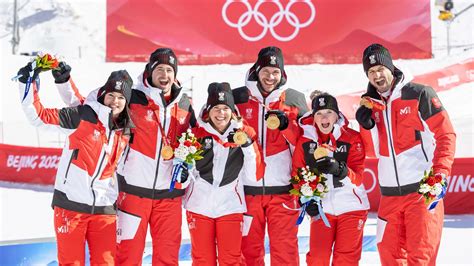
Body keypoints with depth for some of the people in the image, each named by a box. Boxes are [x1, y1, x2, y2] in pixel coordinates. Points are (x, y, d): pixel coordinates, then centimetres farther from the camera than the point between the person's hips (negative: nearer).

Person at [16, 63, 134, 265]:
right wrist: (28, 84, -15)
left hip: (104, 209, 4)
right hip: (70, 205, -4)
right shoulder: (82, 115, -6)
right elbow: (39, 116, -7)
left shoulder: (126, 132, 7)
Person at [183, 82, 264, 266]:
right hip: (199, 206, 1)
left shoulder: (244, 133, 0)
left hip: (230, 207, 0)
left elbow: (256, 174, -4)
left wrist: (248, 146, -16)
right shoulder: (197, 133, 0)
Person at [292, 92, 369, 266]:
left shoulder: (352, 138, -7)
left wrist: (339, 169, -33)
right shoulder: (305, 141, -1)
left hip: (351, 206, -2)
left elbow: (358, 177, -13)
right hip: (321, 207, 2)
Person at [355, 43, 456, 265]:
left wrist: (440, 173, -16)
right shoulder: (371, 103, 11)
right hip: (389, 194, 5)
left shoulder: (419, 94, -5)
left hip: (422, 190, -5)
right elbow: (373, 150, 13)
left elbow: (446, 134, -6)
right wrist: (366, 125, -5)